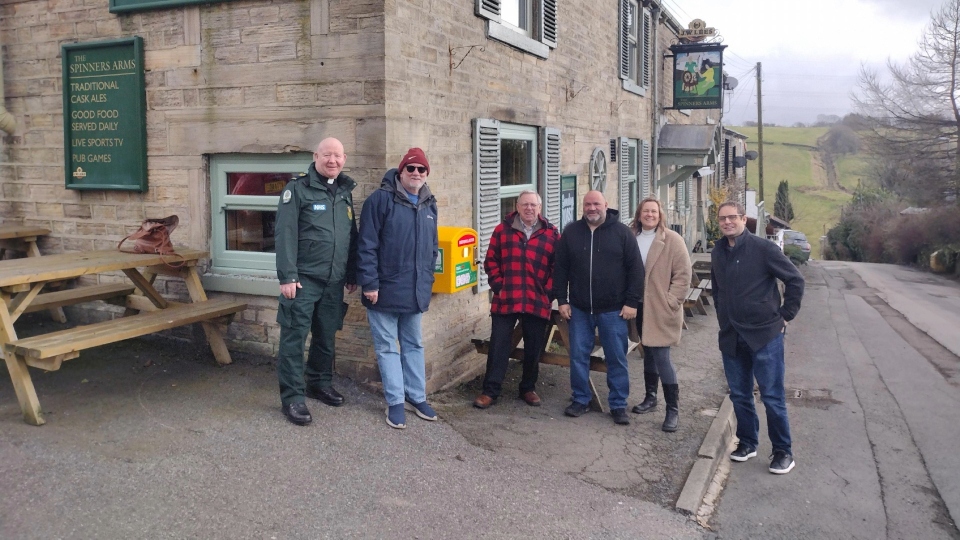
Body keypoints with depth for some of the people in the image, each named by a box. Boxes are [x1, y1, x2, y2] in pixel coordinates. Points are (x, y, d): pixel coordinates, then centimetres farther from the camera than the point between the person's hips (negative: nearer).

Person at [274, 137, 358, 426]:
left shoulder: (345, 191, 12)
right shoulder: (298, 189, -6)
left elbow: (351, 236, 16)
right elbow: (285, 235, -12)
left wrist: (351, 275, 15)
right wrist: (287, 276, -17)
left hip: (334, 282, 6)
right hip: (304, 279, -5)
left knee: (326, 336, 15)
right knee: (294, 337, -2)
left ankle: (320, 383, 32)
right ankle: (292, 396, 6)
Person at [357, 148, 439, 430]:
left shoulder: (429, 205, 9)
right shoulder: (381, 199, -11)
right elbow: (367, 245, -14)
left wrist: (427, 280, 14)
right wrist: (369, 283, -16)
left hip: (415, 291, 6)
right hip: (385, 289, -6)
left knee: (414, 345, 15)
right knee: (387, 346, 5)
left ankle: (417, 397, 26)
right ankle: (395, 402, 13)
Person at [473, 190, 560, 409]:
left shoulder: (551, 234, 4)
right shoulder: (502, 230, 5)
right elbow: (491, 261, 6)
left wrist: (549, 291, -3)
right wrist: (498, 285, -4)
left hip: (537, 302, 1)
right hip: (505, 300, -1)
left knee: (534, 348, 10)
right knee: (498, 346, 2)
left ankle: (528, 388, 27)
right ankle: (490, 390, 10)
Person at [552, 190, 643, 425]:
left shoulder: (622, 232, -3)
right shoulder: (571, 232, 3)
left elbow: (635, 269, -3)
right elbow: (561, 268, 6)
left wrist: (631, 302, -7)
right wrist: (562, 300, 1)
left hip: (613, 309, -2)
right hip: (579, 308, 2)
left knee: (616, 358, 5)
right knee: (578, 356, 8)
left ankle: (618, 405, 17)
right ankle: (580, 399, 23)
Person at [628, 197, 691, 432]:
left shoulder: (672, 240, -8)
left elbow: (683, 275, -10)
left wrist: (670, 302, -15)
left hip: (661, 309, -5)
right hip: (640, 306, 5)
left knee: (661, 357, -8)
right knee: (648, 353, 17)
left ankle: (673, 409, 1)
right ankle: (650, 396, 31)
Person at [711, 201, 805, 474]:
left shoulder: (763, 248, -10)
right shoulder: (718, 252, 8)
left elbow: (795, 280, -7)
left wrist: (785, 315, -5)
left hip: (765, 335, -5)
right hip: (731, 337, 5)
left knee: (772, 396, 0)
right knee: (739, 395, 13)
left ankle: (783, 451, 14)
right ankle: (747, 442, 29)